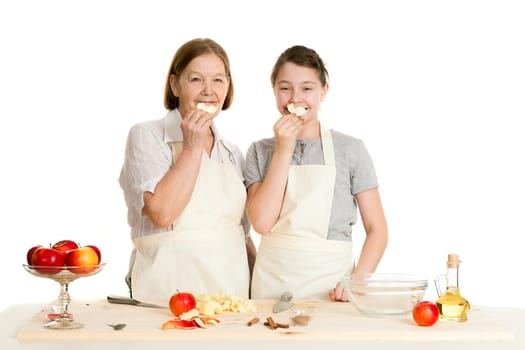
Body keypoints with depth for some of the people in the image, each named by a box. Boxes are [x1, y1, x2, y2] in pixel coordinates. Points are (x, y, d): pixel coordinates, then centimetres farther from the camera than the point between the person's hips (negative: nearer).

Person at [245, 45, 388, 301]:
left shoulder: (351, 150, -1)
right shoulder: (259, 151, 5)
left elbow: (377, 230, -1)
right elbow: (262, 222, -9)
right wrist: (284, 150, -10)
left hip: (330, 287, -1)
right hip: (272, 286, 1)